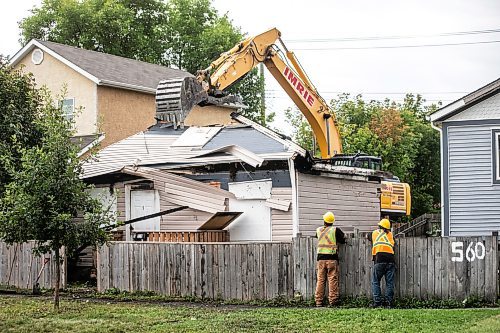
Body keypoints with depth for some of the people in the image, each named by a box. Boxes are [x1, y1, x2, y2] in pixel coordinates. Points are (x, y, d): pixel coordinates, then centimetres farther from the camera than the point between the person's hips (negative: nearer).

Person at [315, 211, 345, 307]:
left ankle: (318, 301, 7)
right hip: (332, 258, -3)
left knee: (320, 279, 8)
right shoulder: (335, 230, -5)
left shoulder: (318, 230, 4)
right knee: (333, 279, 0)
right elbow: (342, 240, 4)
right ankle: (332, 300, -3)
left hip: (321, 258, 3)